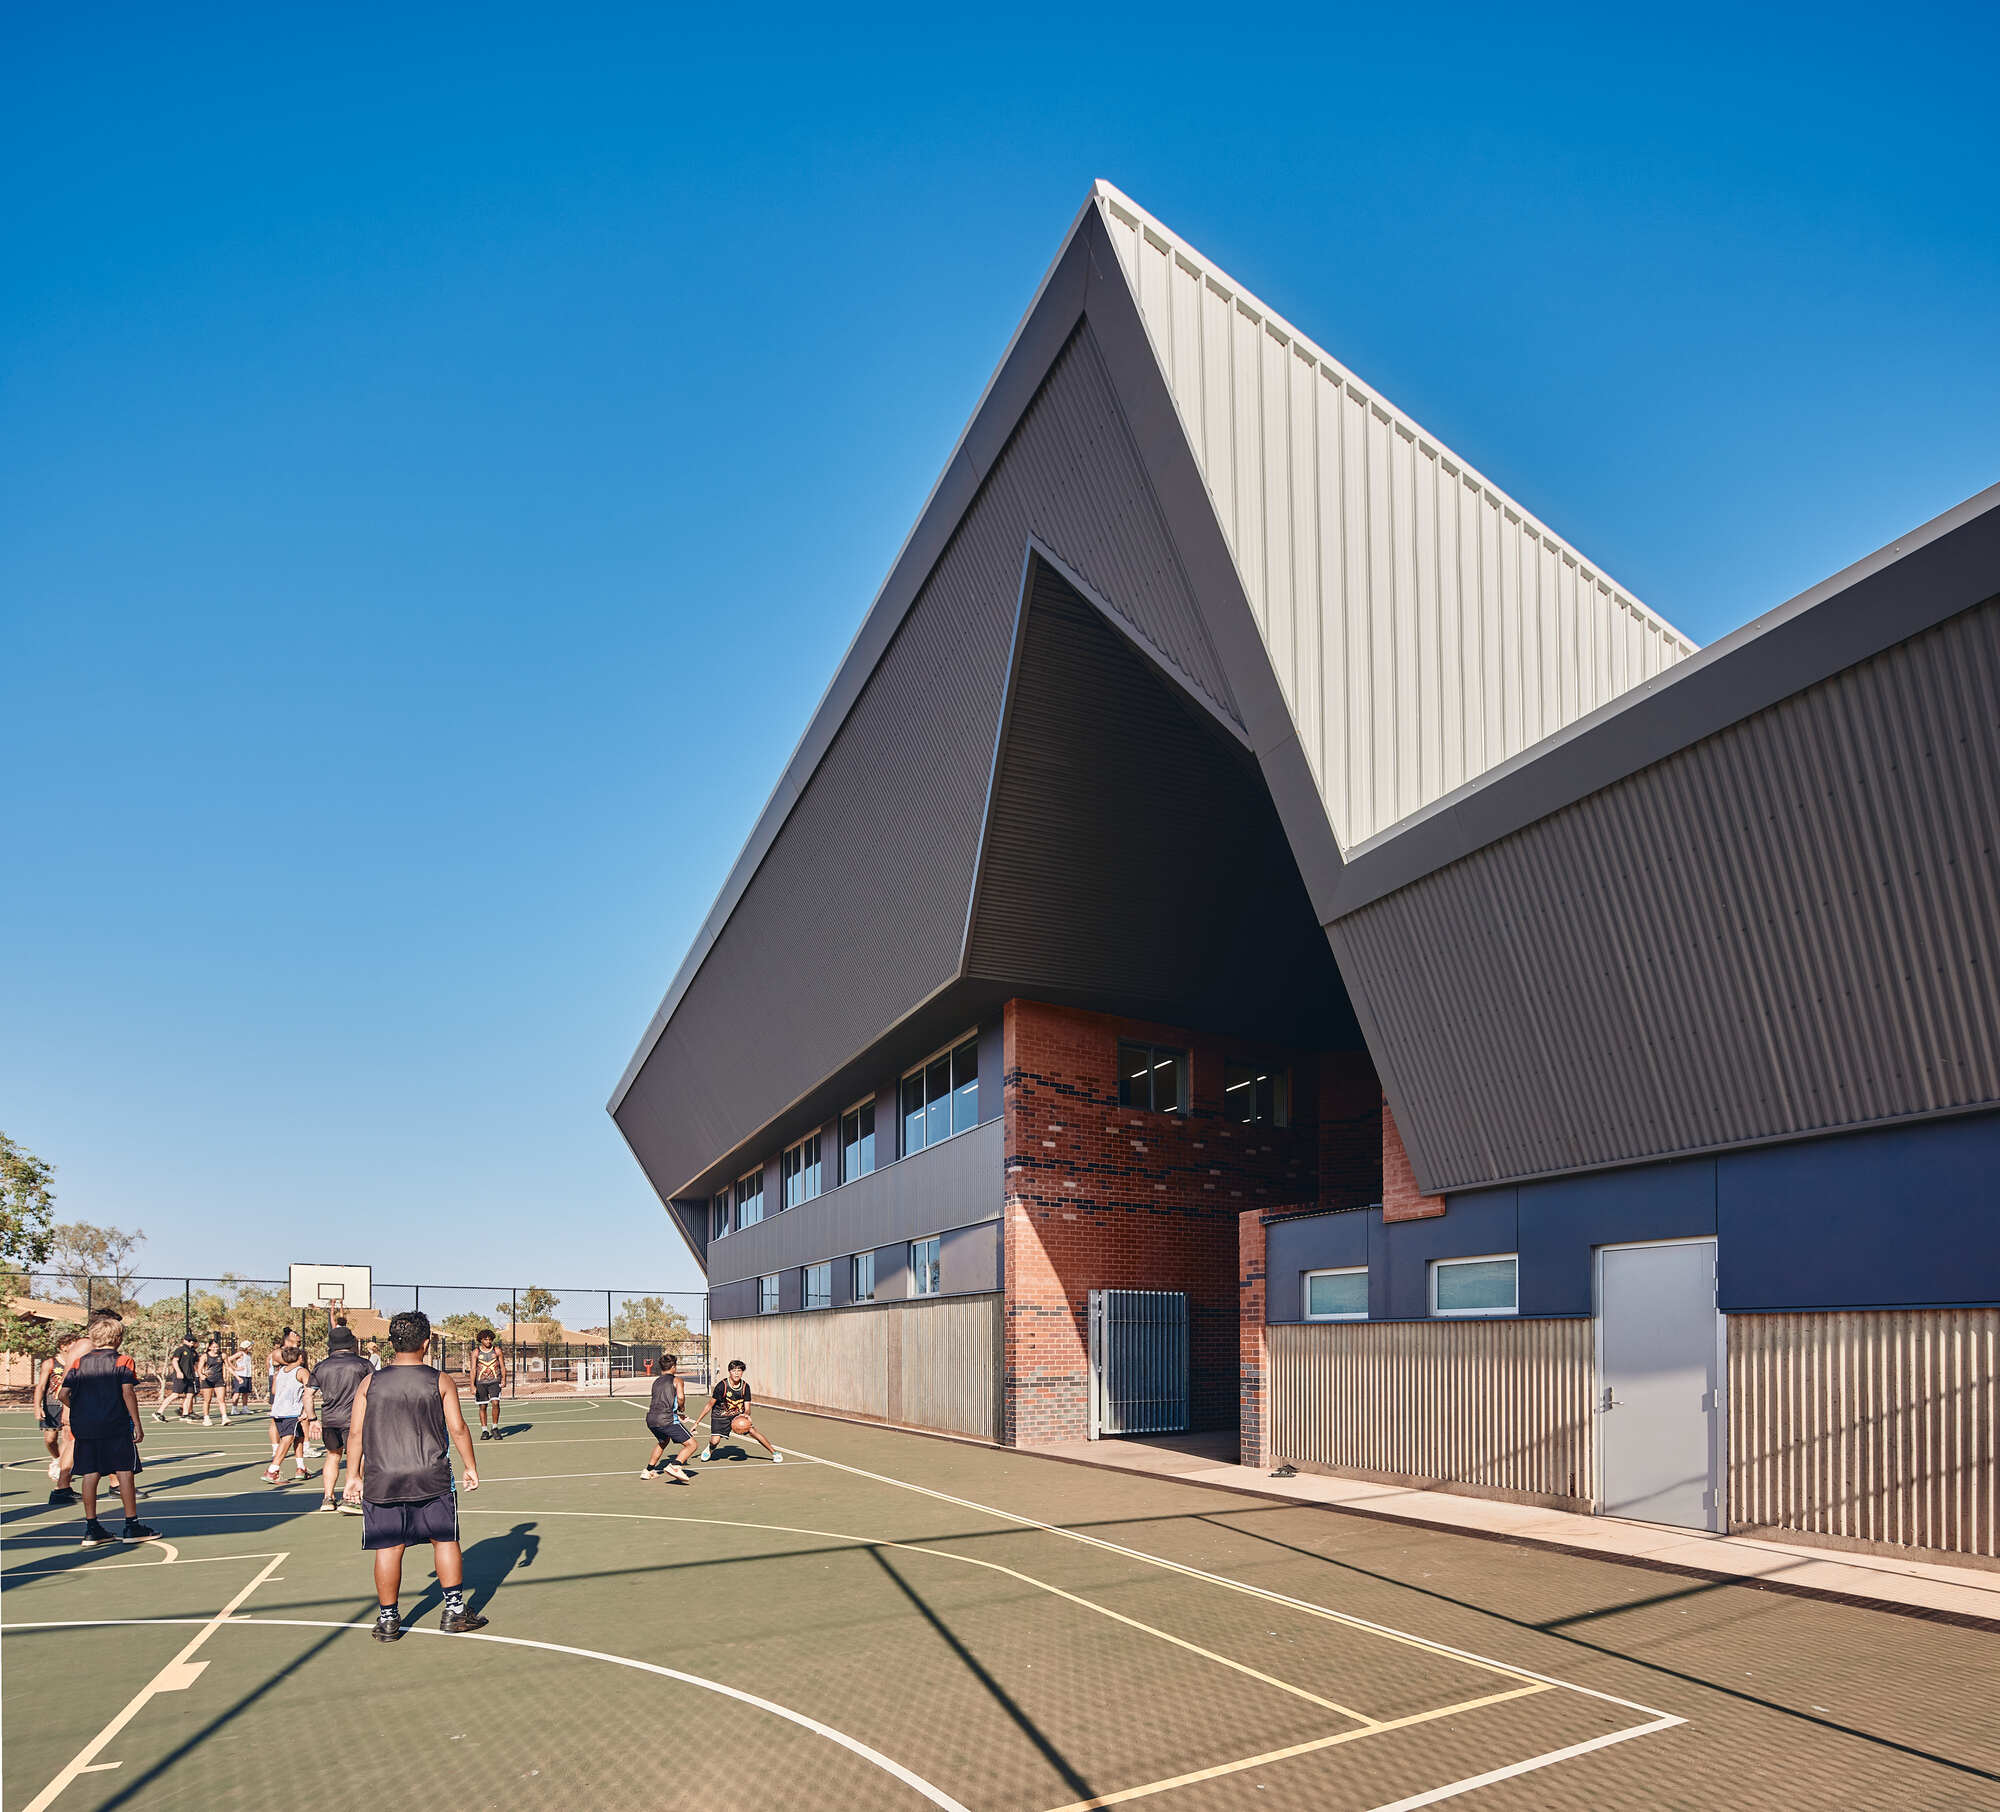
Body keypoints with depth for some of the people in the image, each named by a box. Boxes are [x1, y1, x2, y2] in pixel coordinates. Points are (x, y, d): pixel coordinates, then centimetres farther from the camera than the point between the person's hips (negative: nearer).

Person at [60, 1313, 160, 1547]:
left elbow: (64, 1394, 1)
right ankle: (132, 1525, 4)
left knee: (90, 1474, 8)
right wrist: (137, 1424, -8)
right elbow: (128, 1392, -13)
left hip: (84, 1427, 4)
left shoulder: (79, 1362, 7)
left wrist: (79, 1411, 20)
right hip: (116, 1426, -4)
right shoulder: (122, 1361, -4)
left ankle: (91, 1528, 12)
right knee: (124, 1471, 1)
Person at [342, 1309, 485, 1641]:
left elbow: (356, 1434, 2)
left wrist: (353, 1476, 12)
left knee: (388, 1548, 9)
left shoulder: (370, 1382, 2)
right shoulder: (442, 1381, -3)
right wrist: (470, 1467, 7)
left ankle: (387, 1620, 15)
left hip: (380, 1481, 1)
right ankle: (455, 1612, 12)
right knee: (445, 1540, 10)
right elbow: (458, 1429, -4)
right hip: (431, 1479, -1)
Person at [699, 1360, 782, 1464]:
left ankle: (774, 1452, 0)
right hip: (720, 1416, -2)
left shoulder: (745, 1386, -11)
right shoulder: (722, 1386, -21)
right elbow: (710, 1405, -12)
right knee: (715, 1441, -20)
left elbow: (747, 1408, -8)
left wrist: (746, 1414, -33)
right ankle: (709, 1449, 18)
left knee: (753, 1431, -15)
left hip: (738, 1415, 2)